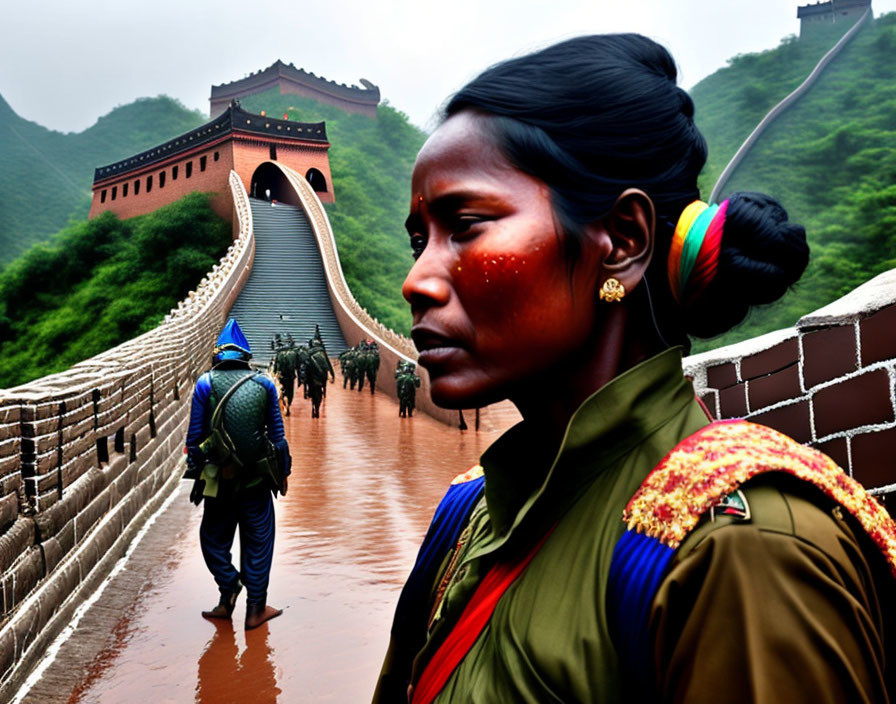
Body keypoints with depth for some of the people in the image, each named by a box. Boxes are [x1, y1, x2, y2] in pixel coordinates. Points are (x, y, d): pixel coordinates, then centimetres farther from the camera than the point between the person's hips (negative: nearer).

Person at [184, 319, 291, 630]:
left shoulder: (205, 383, -4)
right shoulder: (264, 383, 1)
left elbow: (195, 433, -2)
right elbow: (277, 433, 4)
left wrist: (194, 470, 9)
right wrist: (283, 471, 13)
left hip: (219, 477, -1)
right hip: (258, 478, 1)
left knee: (214, 537, 19)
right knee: (258, 541, 10)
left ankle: (229, 588, 6)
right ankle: (256, 608, 15)